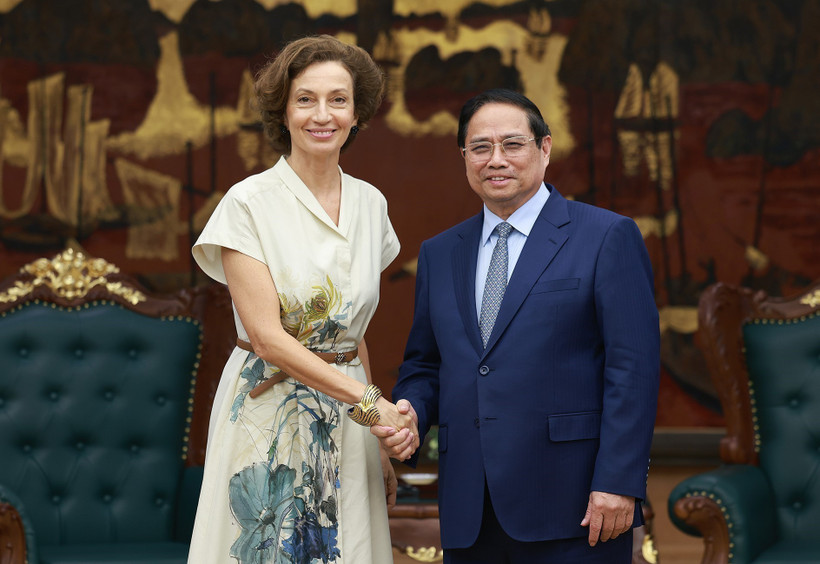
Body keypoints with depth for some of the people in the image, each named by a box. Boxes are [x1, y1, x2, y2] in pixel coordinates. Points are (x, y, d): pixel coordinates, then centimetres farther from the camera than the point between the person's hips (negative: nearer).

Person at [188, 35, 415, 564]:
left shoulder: (370, 204, 8)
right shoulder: (250, 202, -8)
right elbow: (266, 336, -14)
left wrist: (382, 440, 9)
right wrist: (369, 401, -16)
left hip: (348, 423, 4)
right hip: (268, 420, -4)